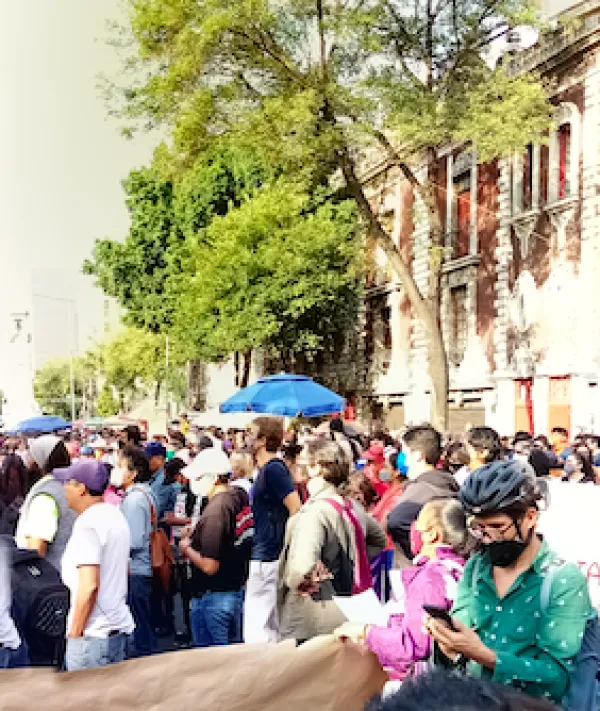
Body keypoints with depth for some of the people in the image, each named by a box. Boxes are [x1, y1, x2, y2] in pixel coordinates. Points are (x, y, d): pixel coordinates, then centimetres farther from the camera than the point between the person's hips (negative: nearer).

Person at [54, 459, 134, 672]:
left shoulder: (87, 523, -16)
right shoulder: (116, 515, 11)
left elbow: (89, 585, -22)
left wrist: (74, 634, -15)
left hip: (93, 633, -9)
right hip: (119, 625, 9)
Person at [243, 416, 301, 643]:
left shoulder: (274, 469, -16)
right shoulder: (266, 469, 14)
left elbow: (297, 510, -22)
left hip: (268, 558, -10)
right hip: (265, 557, 10)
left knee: (256, 628, -8)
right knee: (272, 626, 17)